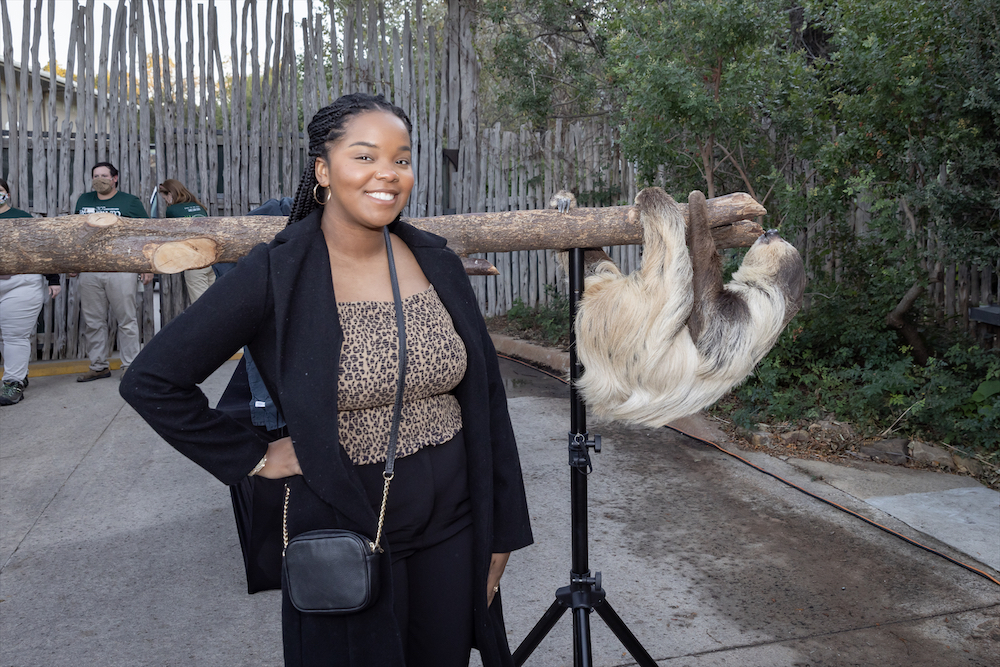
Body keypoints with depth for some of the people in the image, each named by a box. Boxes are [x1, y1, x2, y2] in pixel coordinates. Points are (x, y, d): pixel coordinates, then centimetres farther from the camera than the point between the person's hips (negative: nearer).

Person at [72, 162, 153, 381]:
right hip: (89, 271, 4)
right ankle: (98, 366, 17)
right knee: (93, 322, 7)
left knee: (126, 320, 0)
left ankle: (130, 365, 7)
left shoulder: (130, 202, 4)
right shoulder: (84, 201, 15)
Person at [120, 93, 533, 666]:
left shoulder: (438, 264, -1)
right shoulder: (279, 274, -13)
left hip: (452, 525, 4)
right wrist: (253, 457, -9)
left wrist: (501, 528, 4)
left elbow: (486, 398, 3)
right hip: (345, 530, -3)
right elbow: (151, 381, -10)